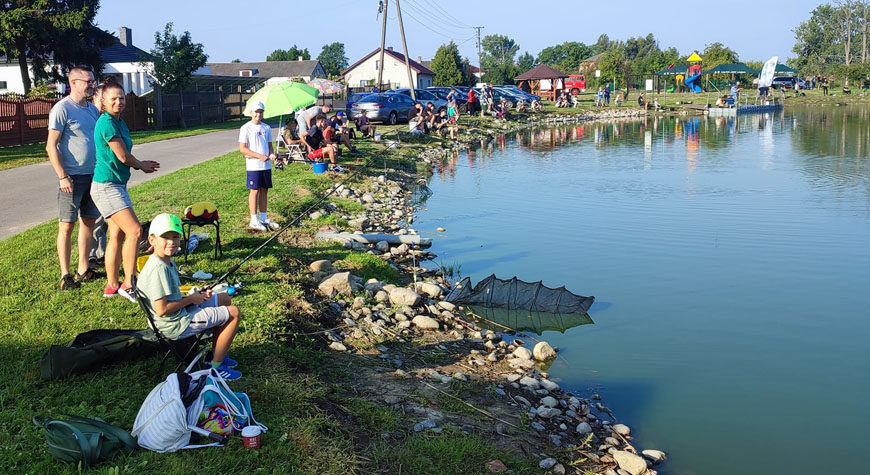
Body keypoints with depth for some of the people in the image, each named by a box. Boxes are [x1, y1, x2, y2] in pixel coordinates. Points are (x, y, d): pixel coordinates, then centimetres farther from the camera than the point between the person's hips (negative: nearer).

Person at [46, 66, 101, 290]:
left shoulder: (92, 109, 12)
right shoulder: (62, 109, -10)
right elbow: (51, 146, -12)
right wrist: (62, 177, -18)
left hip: (93, 174, 7)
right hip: (72, 177, -7)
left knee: (89, 221, 12)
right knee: (67, 226, -2)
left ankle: (83, 270, 22)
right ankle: (65, 275, 5)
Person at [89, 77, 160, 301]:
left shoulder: (119, 122, 14)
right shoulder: (106, 123, -15)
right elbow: (123, 157, -14)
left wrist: (142, 164, 3)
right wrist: (142, 165, 4)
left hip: (117, 185, 10)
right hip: (106, 186, -10)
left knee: (117, 235, 10)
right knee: (134, 230, -14)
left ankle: (111, 286, 18)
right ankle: (128, 284, -8)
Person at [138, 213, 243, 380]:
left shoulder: (168, 263, 5)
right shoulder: (158, 268, -26)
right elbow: (162, 309, -29)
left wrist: (197, 295, -1)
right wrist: (191, 299, -16)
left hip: (181, 312, 11)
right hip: (177, 325, -11)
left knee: (225, 299, 24)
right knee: (234, 313, -5)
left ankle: (217, 354, 27)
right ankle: (215, 367, 3)